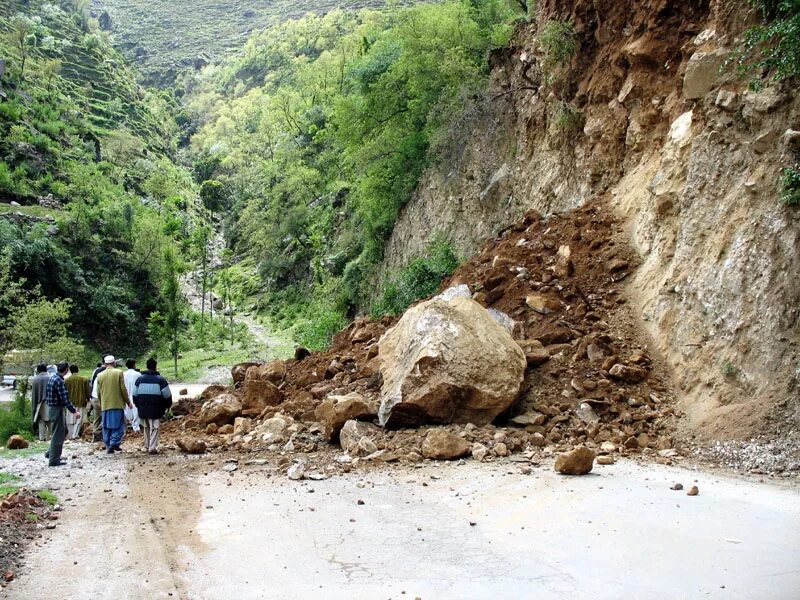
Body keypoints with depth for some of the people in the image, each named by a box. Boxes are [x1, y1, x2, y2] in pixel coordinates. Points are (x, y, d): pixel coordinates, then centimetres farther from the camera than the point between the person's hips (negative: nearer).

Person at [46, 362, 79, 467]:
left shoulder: (52, 378, 9)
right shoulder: (59, 381, -21)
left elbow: (47, 395, 19)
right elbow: (65, 399, -24)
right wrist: (74, 411, -20)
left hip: (52, 407, 10)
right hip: (57, 409, -10)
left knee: (63, 431, 21)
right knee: (58, 434, -2)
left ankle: (51, 453, 27)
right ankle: (54, 460, 4)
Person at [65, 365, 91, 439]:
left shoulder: (67, 380, -3)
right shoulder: (84, 379, -5)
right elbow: (87, 392, -2)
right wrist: (88, 402, 7)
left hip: (70, 403, 1)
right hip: (81, 403, -1)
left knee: (70, 421, 11)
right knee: (79, 420, 4)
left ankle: (70, 435, 14)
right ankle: (75, 435, -4)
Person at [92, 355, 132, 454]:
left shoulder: (100, 375, 7)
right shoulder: (119, 373, -5)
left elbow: (98, 392, 12)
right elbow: (123, 389, -5)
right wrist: (128, 401, 5)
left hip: (105, 405, 4)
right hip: (118, 404, -4)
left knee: (106, 427, 10)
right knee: (118, 426, 0)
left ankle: (108, 446, 11)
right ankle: (114, 443, -14)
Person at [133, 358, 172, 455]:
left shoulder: (139, 379, 6)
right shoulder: (160, 380, -5)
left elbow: (135, 395, 11)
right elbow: (167, 395, -3)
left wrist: (138, 406, 24)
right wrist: (167, 406, 15)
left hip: (143, 409, 4)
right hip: (155, 410, -4)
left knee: (146, 428, 20)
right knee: (154, 428, 2)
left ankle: (147, 446, 28)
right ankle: (153, 447, -3)